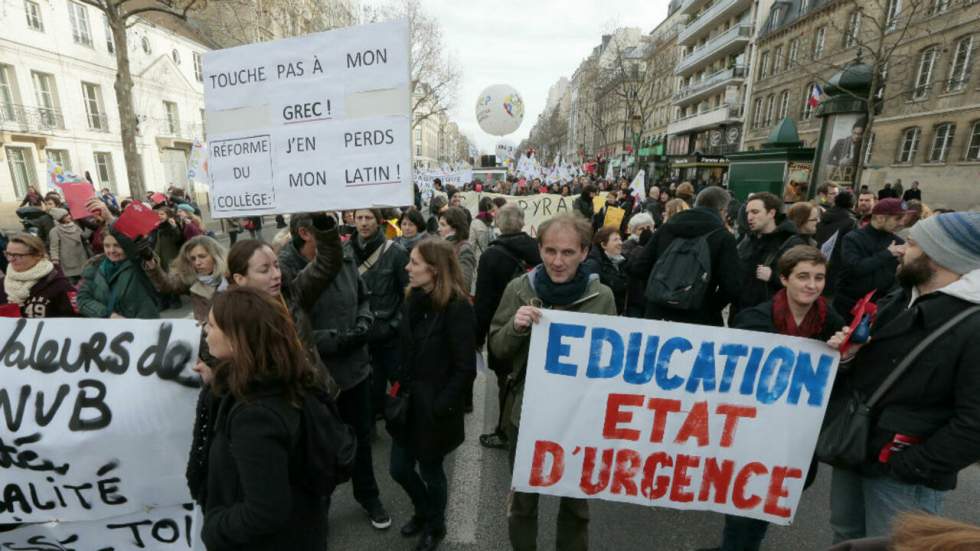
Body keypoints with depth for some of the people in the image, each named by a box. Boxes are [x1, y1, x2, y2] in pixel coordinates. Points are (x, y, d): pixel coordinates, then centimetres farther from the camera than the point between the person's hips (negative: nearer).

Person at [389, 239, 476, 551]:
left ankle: (435, 525, 44)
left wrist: (439, 406, -17)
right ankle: (423, 510, 48)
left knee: (430, 470, 14)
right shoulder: (412, 301, 2)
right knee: (400, 468, 17)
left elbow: (465, 369, -18)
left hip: (433, 408, -6)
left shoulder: (456, 307, -20)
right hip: (408, 402, 6)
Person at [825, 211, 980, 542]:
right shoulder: (895, 302, 6)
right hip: (852, 452, 7)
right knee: (844, 536, 23)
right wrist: (845, 357, -6)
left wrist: (910, 467, -19)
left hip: (902, 478, -7)